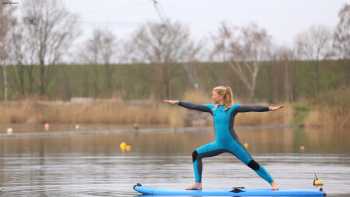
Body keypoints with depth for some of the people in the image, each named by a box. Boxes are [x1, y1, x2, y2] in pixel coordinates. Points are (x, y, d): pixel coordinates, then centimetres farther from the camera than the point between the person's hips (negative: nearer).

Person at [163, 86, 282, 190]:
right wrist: (177, 103, 11)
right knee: (196, 154, 0)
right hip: (218, 145, 6)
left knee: (251, 163, -10)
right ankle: (197, 184, 3)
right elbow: (194, 106, 11)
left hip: (232, 143, -6)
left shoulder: (233, 107, -8)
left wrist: (269, 108, -26)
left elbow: (250, 108, -17)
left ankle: (272, 182, 0)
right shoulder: (213, 108, 7)